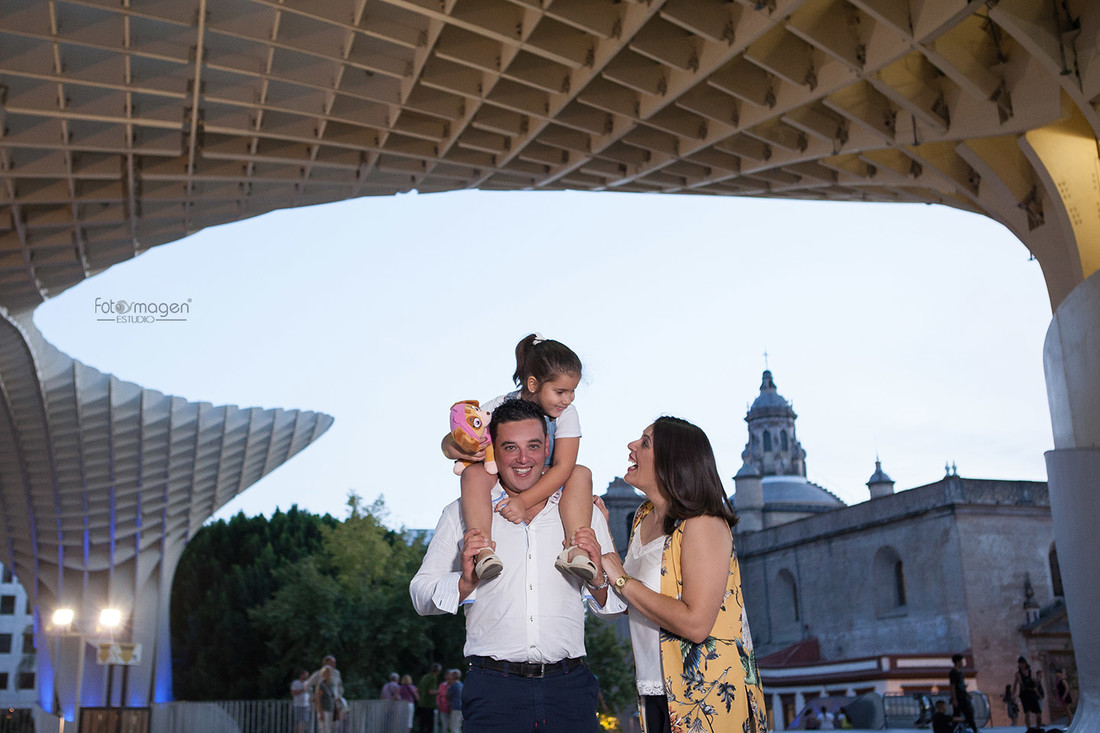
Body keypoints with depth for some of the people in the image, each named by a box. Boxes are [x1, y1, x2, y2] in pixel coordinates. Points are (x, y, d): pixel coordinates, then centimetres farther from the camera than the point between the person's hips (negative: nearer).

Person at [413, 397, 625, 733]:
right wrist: (466, 583, -15)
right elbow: (421, 597, 4)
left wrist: (597, 578, -10)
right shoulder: (462, 514, 6)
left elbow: (615, 605, 11)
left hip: (569, 688, 2)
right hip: (494, 688, -1)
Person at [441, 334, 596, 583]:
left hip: (545, 488, 1)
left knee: (581, 474, -24)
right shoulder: (500, 408, -14)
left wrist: (524, 501, -34)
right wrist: (461, 451, -37)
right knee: (474, 474, -30)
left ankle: (574, 548, -38)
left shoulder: (566, 413, -12)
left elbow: (562, 466, -21)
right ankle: (484, 549, -44)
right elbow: (448, 442, -10)